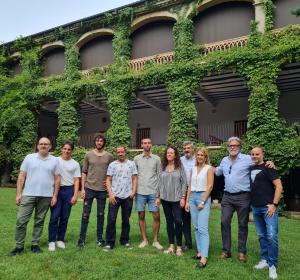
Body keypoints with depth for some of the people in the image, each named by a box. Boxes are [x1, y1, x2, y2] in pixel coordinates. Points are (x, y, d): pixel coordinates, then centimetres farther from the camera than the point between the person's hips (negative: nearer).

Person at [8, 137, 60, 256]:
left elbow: (57, 179, 4)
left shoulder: (54, 160, 4)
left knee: (39, 221, 10)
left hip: (46, 196, 0)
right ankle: (19, 246, 13)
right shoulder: (29, 157, 3)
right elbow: (21, 176, 2)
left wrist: (55, 196, -1)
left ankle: (35, 245, 22)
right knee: (21, 220, -1)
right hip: (28, 195, 0)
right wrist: (18, 194, -3)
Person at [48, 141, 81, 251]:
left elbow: (76, 180, 6)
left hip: (69, 190, 2)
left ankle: (60, 239, 19)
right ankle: (52, 240, 7)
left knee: (65, 217, 7)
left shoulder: (75, 164, 7)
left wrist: (75, 195, -2)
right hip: (56, 189, -1)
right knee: (55, 216, -5)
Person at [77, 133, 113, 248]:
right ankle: (82, 239, 15)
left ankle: (99, 238, 23)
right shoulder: (88, 155, 2)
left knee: (101, 214, 10)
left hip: (102, 190, 1)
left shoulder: (109, 156, 3)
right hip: (89, 188, 0)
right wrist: (82, 188, -1)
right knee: (86, 214, 4)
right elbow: (84, 172, 4)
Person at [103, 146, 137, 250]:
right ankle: (110, 242, 8)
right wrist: (110, 194, -9)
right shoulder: (112, 165, 3)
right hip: (115, 196, -1)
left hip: (128, 197, 1)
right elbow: (108, 180, 1)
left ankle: (125, 240, 24)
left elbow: (134, 179, 6)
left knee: (126, 220, 11)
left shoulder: (131, 164, 5)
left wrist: (133, 191, -6)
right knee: (111, 219, -2)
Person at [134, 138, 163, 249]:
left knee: (156, 216, 1)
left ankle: (155, 240, 16)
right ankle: (144, 240, 21)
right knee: (141, 216, 7)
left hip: (153, 192, 0)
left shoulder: (156, 158, 4)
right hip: (140, 192, 1)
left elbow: (160, 175, 5)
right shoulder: (136, 158, 5)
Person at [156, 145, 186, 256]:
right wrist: (158, 196, 7)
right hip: (165, 198, 3)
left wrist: (183, 197, -8)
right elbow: (160, 183, 10)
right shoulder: (163, 168, 7)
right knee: (169, 221, 10)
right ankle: (171, 246, 19)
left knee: (178, 221, -5)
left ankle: (179, 247, 9)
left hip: (176, 199, -3)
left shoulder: (180, 167, -2)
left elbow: (184, 183, -3)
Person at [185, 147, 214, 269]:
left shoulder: (209, 168, -4)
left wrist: (203, 202, -14)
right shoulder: (193, 169, 12)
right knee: (196, 227, 9)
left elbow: (210, 186, -10)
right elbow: (190, 186, 13)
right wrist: (187, 201, 7)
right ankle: (200, 252, 18)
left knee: (203, 228, -11)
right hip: (192, 197, 6)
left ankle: (204, 258, -11)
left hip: (203, 197, -6)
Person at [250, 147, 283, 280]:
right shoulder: (250, 168, 11)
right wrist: (251, 204, 13)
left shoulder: (268, 168, -6)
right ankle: (265, 260, 25)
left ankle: (272, 265, 5)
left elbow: (279, 186, -11)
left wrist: (274, 204, -16)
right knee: (261, 236, 13)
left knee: (272, 236, -7)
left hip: (268, 207, -6)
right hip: (255, 208, 6)